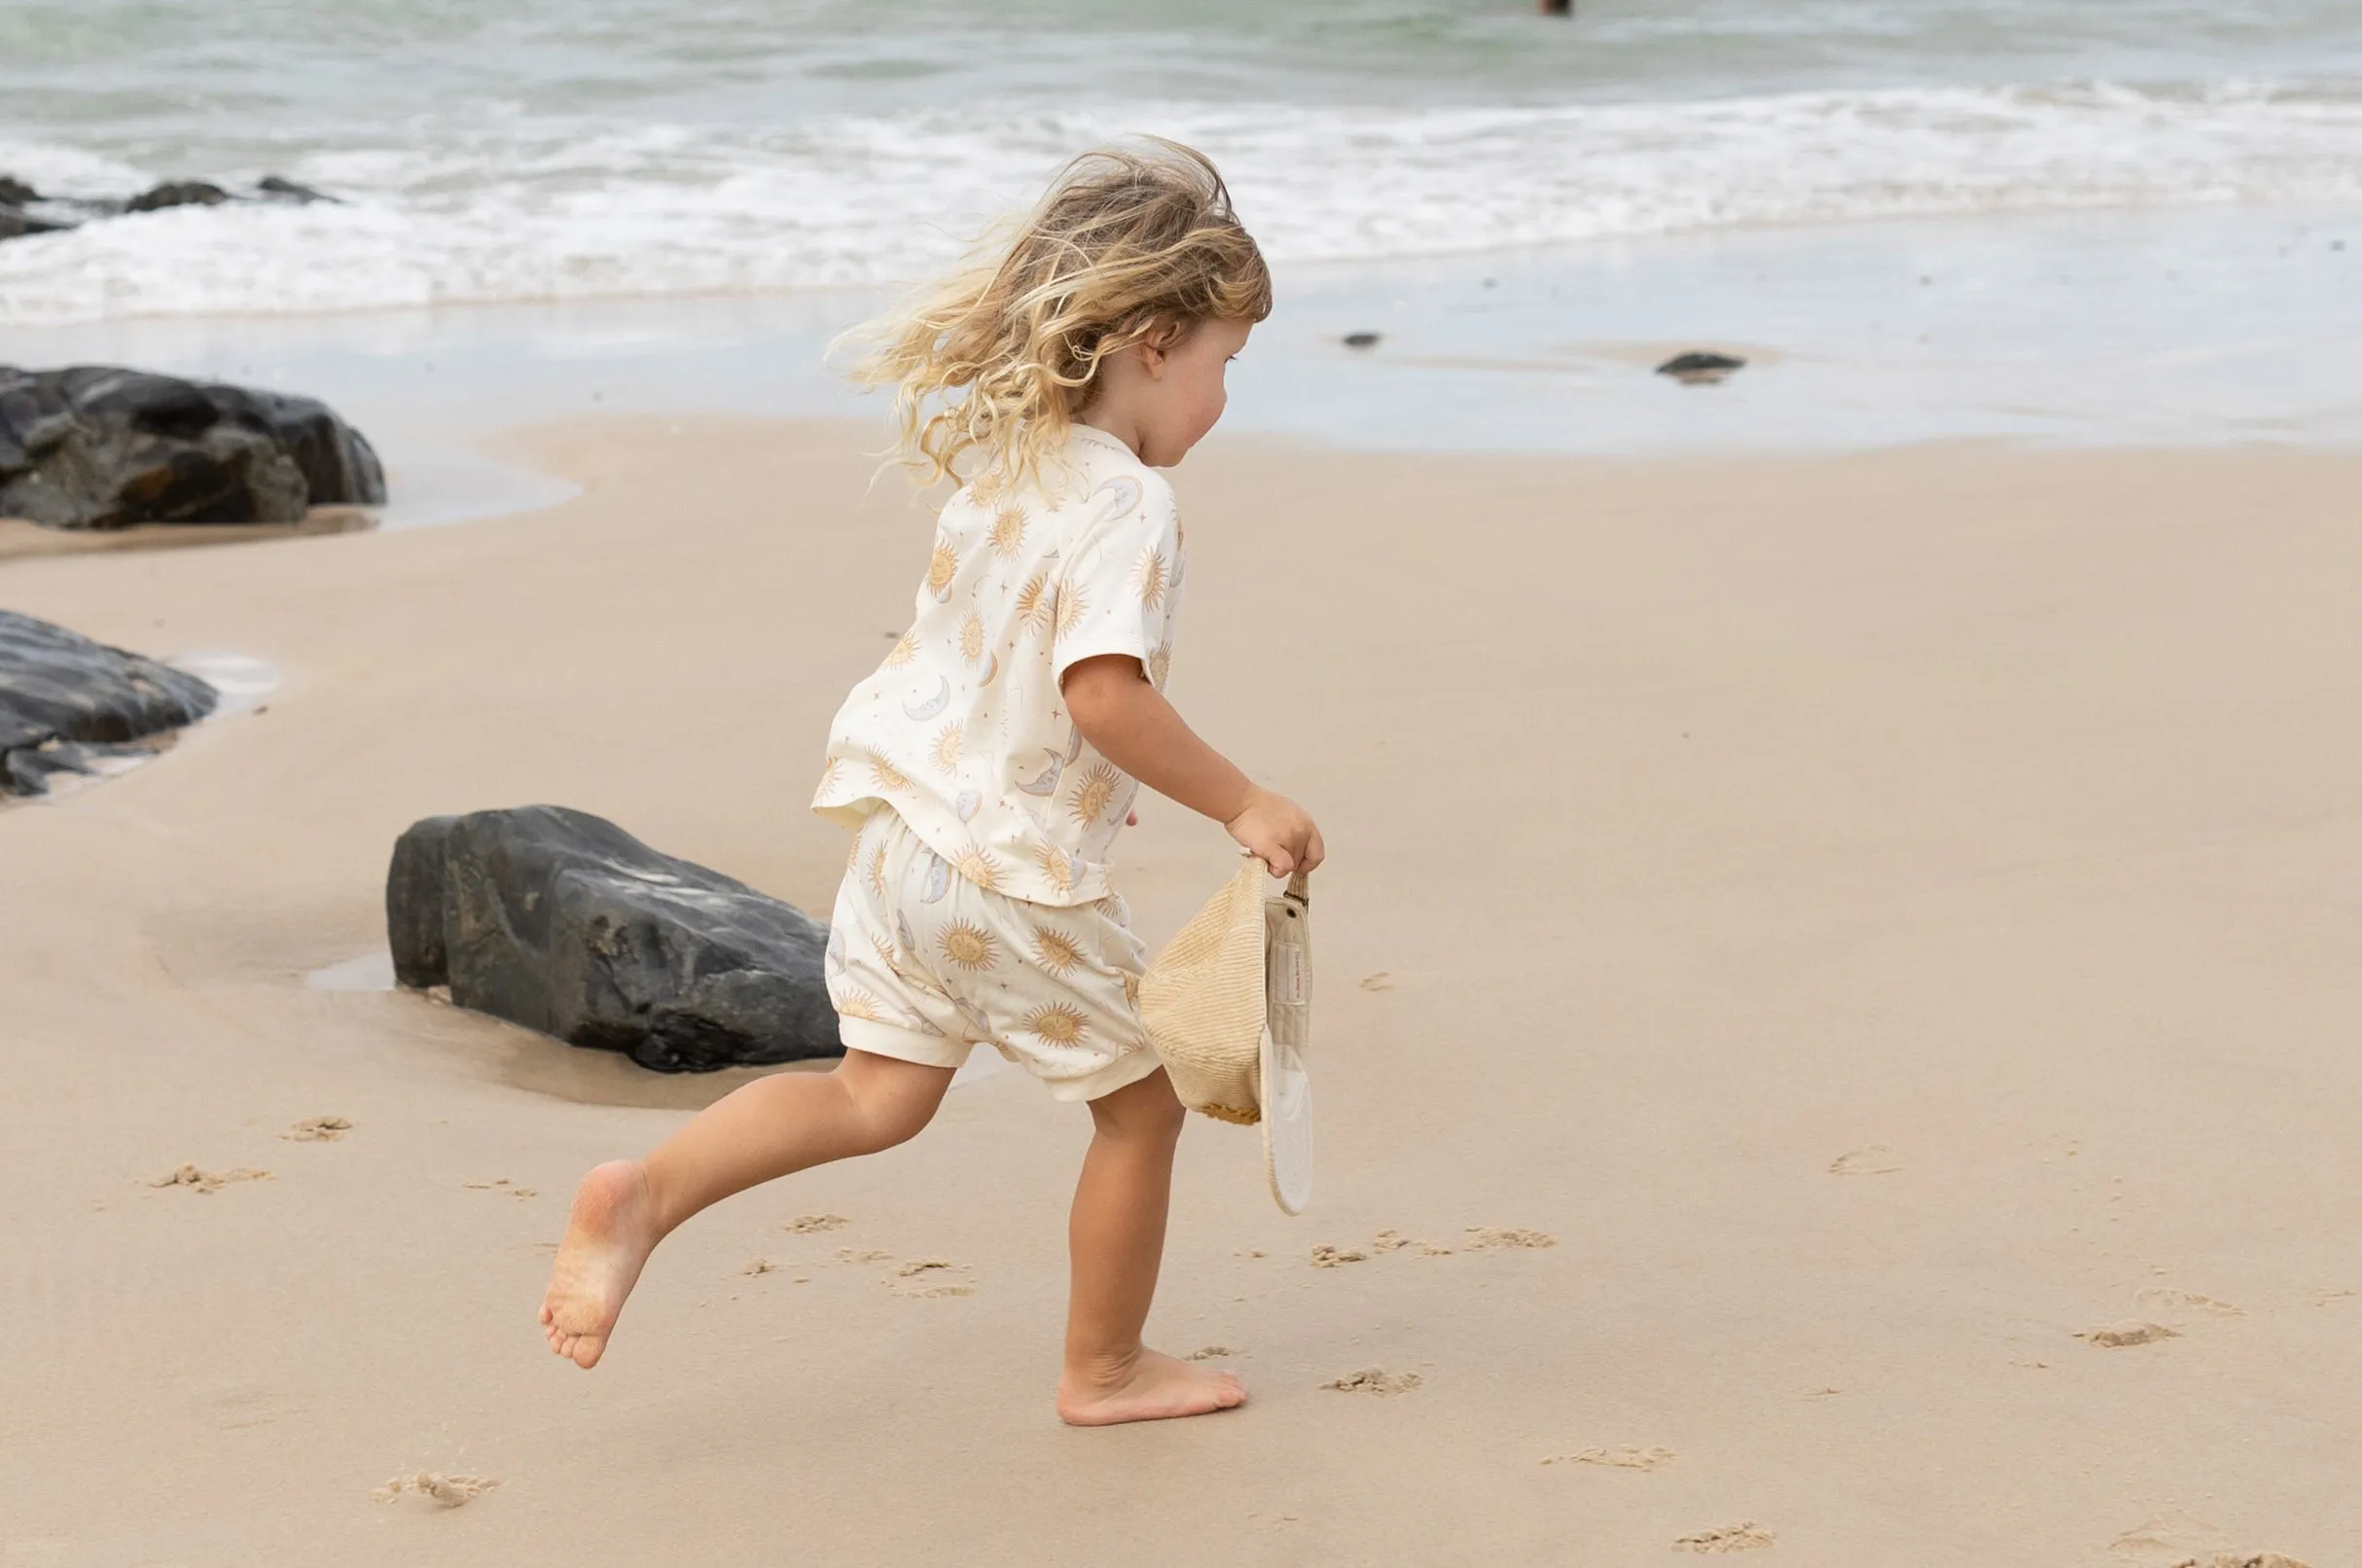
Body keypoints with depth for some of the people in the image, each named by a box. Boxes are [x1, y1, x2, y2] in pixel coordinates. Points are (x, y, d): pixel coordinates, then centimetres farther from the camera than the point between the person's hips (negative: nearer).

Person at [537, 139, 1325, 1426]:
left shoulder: (1000, 456, 6)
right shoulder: (1126, 507, -21)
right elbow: (1106, 698, -30)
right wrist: (1242, 807, -23)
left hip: (903, 832, 8)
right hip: (1017, 872, -8)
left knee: (878, 1099, 17)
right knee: (1140, 1100, 12)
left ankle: (647, 1191, -2)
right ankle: (1104, 1369, 26)